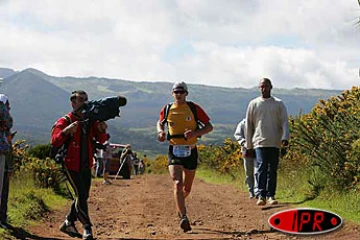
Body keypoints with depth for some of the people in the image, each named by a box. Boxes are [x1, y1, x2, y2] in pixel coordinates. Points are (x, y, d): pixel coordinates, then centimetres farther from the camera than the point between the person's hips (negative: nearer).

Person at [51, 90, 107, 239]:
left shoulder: (91, 121, 7)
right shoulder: (64, 121, -9)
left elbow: (101, 140, 2)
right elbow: (55, 141, -20)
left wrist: (102, 131, -19)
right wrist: (67, 130, -36)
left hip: (86, 166, 6)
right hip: (71, 165, -6)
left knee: (83, 196, 12)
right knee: (81, 195, -10)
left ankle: (68, 224, 28)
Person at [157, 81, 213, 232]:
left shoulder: (194, 108, -4)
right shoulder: (167, 110, 2)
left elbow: (209, 126, -3)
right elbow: (160, 123, 22)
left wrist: (195, 132, -21)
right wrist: (160, 131, -1)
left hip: (190, 151, 1)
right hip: (174, 151, -1)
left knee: (187, 188, 14)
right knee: (177, 184, -20)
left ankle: (179, 205, 46)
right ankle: (183, 217, -23)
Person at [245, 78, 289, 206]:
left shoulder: (279, 104, 8)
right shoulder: (253, 104, 8)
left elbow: (284, 122, 2)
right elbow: (248, 124, 11)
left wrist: (285, 137, -14)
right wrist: (248, 144, 9)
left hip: (275, 143, 1)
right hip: (260, 142, -1)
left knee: (273, 170, 4)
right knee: (262, 168, -13)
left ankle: (271, 196, 10)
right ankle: (261, 196, -17)